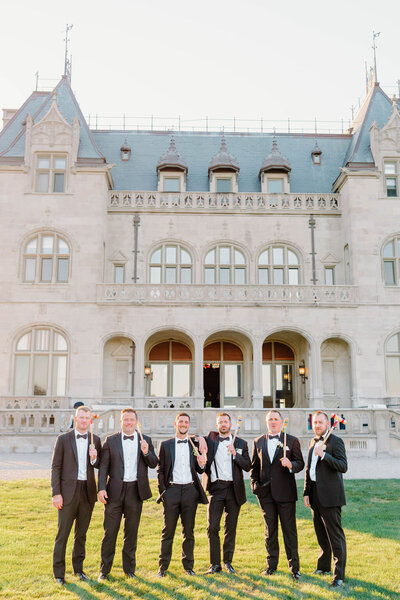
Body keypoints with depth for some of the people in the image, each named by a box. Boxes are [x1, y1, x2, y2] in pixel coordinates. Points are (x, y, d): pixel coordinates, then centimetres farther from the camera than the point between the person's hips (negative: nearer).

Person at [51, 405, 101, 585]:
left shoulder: (95, 440, 6)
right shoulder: (63, 439, -1)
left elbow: (100, 466, 11)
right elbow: (55, 467, -2)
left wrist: (94, 458, -12)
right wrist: (56, 493, -8)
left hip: (88, 491, 3)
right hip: (68, 491, -3)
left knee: (81, 533, 13)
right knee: (63, 533, 1)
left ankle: (78, 568, 27)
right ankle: (59, 573, 13)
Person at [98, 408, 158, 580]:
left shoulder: (145, 440, 6)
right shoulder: (111, 441, 3)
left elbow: (153, 464, 4)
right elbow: (104, 466, 2)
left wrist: (146, 452, -15)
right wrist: (101, 488, -8)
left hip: (135, 490, 1)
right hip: (115, 490, -1)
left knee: (131, 531, 11)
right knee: (110, 531, 3)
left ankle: (129, 569, 24)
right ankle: (104, 570, 16)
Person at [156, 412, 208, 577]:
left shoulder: (195, 445, 9)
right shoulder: (165, 445, 6)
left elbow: (199, 471, 13)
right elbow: (160, 470, 7)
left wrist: (202, 464, -10)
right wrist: (162, 490, -2)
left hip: (190, 490, 1)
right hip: (172, 490, -1)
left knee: (189, 531, 8)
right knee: (168, 531, 3)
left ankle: (188, 566, 20)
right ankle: (163, 566, 14)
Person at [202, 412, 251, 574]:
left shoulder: (241, 443, 8)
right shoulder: (210, 439, 8)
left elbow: (248, 466, 1)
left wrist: (235, 454, -13)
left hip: (234, 489, 1)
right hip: (215, 488, 0)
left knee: (231, 527, 7)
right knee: (212, 527, -3)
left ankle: (228, 561, 20)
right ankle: (215, 564, 8)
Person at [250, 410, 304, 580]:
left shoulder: (292, 441, 2)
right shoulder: (258, 442, 10)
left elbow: (300, 463, 0)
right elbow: (254, 466, 14)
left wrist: (291, 465, -20)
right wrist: (255, 484, 2)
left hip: (285, 492, -3)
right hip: (265, 492, 3)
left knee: (289, 530, 2)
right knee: (270, 530, 11)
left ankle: (294, 567, 11)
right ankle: (271, 564, 22)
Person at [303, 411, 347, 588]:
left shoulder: (336, 441, -8)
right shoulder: (313, 442, 15)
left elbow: (343, 466, -19)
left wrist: (324, 455, -28)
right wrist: (306, 492, 15)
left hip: (329, 496, -7)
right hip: (315, 495, 7)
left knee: (335, 535, -4)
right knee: (321, 533, 18)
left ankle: (339, 575, 2)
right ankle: (323, 566, 32)